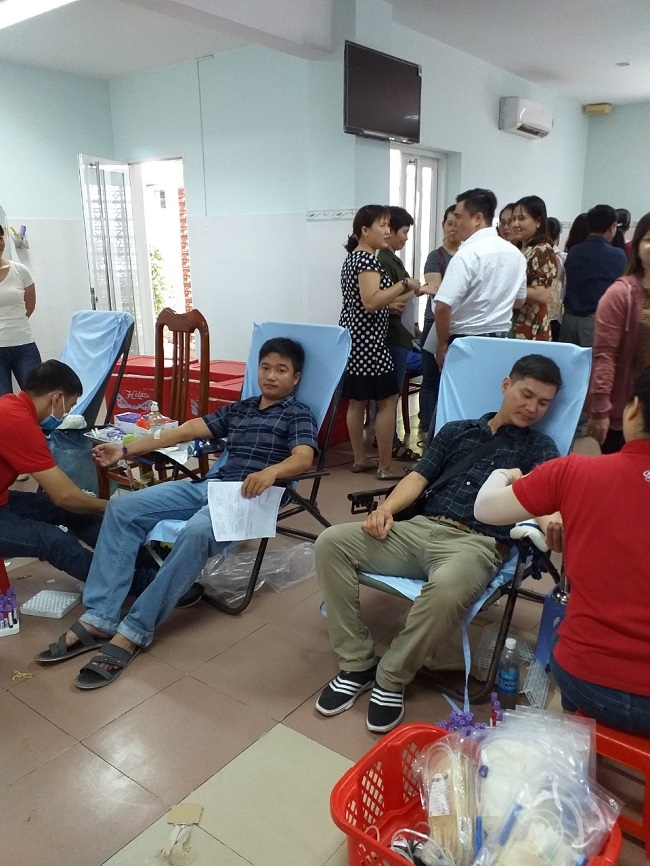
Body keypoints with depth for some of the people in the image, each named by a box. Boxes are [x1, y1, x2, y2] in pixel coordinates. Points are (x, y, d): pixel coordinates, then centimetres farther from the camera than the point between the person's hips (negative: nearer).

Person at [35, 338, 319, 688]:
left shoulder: (298, 414, 5)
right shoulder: (239, 408, 24)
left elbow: (303, 459, -14)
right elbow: (187, 430, 19)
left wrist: (271, 471, -37)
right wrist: (126, 449, 14)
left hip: (248, 496, -7)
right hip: (208, 485, 7)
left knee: (196, 532, -38)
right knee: (121, 508, -11)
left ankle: (133, 632, -27)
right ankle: (98, 619, -16)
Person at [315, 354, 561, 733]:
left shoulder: (540, 447, 12)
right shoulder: (456, 431, 21)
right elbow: (419, 478, 13)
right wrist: (386, 509, -7)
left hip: (478, 545, -4)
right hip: (419, 529, 4)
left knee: (447, 587, -40)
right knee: (331, 542, -14)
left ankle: (391, 678, -12)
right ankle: (357, 664, -6)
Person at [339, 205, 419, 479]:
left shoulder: (353, 258, 18)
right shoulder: (368, 259, -14)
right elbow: (371, 302, -25)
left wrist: (397, 299, 22)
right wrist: (404, 284, -19)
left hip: (352, 336, 10)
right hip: (367, 339, -10)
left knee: (357, 400, 12)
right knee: (388, 399, -4)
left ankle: (360, 459, 20)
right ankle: (385, 467, 1)